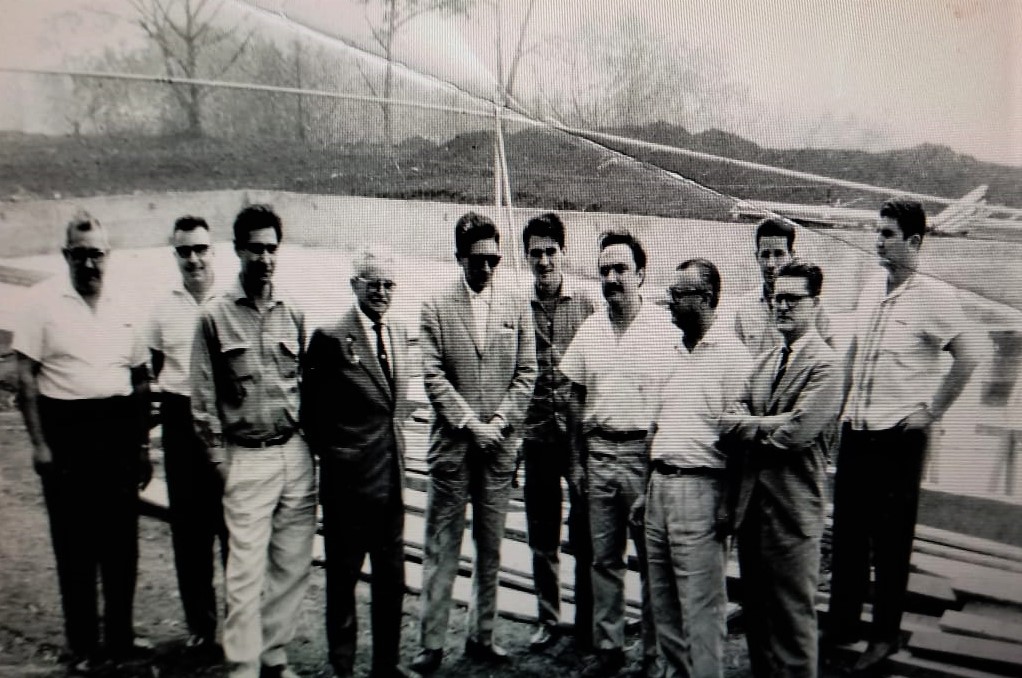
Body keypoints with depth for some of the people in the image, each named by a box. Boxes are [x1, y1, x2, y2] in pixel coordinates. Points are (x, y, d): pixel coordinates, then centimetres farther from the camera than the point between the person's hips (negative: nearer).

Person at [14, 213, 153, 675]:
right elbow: (25, 376, -5)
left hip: (119, 430, 4)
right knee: (74, 545, 5)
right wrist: (38, 443, -11)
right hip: (67, 431, -4)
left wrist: (143, 445, 12)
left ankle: (120, 637, 26)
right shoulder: (44, 302, -3)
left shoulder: (122, 307, 9)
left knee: (122, 541, 11)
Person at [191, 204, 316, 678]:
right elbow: (204, 396, 0)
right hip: (247, 458, -3)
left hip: (296, 454, 4)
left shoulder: (293, 313, 7)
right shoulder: (215, 315, -2)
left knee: (293, 564, 9)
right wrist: (220, 458, -3)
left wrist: (310, 439, 8)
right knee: (246, 571, -1)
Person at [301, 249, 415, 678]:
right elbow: (312, 409, -7)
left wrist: (396, 424, 10)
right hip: (348, 479, -6)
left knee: (392, 577, 16)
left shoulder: (399, 333, 8)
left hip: (392, 475, 6)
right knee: (343, 578, 11)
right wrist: (332, 454, -3)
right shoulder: (330, 337, -12)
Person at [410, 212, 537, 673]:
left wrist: (500, 420, -7)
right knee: (441, 551, 4)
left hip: (499, 445, 3)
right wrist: (470, 423, -12)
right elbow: (432, 375, -5)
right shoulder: (436, 308, 0)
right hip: (452, 444, -2)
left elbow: (526, 372, 6)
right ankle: (432, 643, 15)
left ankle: (481, 636, 25)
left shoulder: (516, 308, 7)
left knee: (491, 549, 12)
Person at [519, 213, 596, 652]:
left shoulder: (587, 303, 0)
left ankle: (587, 623, 21)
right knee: (542, 536, 12)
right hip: (537, 434, 2)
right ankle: (547, 620, 28)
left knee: (585, 533, 5)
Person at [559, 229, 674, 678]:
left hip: (645, 452, -4)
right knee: (604, 558, 12)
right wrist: (577, 459, 10)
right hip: (599, 452, 4)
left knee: (653, 560, 5)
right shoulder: (590, 329, 8)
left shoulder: (665, 329, -6)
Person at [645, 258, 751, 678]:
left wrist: (730, 505, -14)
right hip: (660, 484, 8)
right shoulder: (677, 352, 15)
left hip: (698, 487, -8)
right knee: (662, 598, 16)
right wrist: (647, 489, 18)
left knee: (700, 604, 1)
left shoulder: (731, 355, -10)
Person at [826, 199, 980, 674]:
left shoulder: (932, 297, -11)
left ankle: (885, 636, 22)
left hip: (899, 435, -6)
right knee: (847, 531, 13)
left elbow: (966, 357, -9)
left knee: (891, 538, 6)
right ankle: (842, 624, 27)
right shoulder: (870, 290, 8)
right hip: (856, 430, 6)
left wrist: (932, 412, -7)